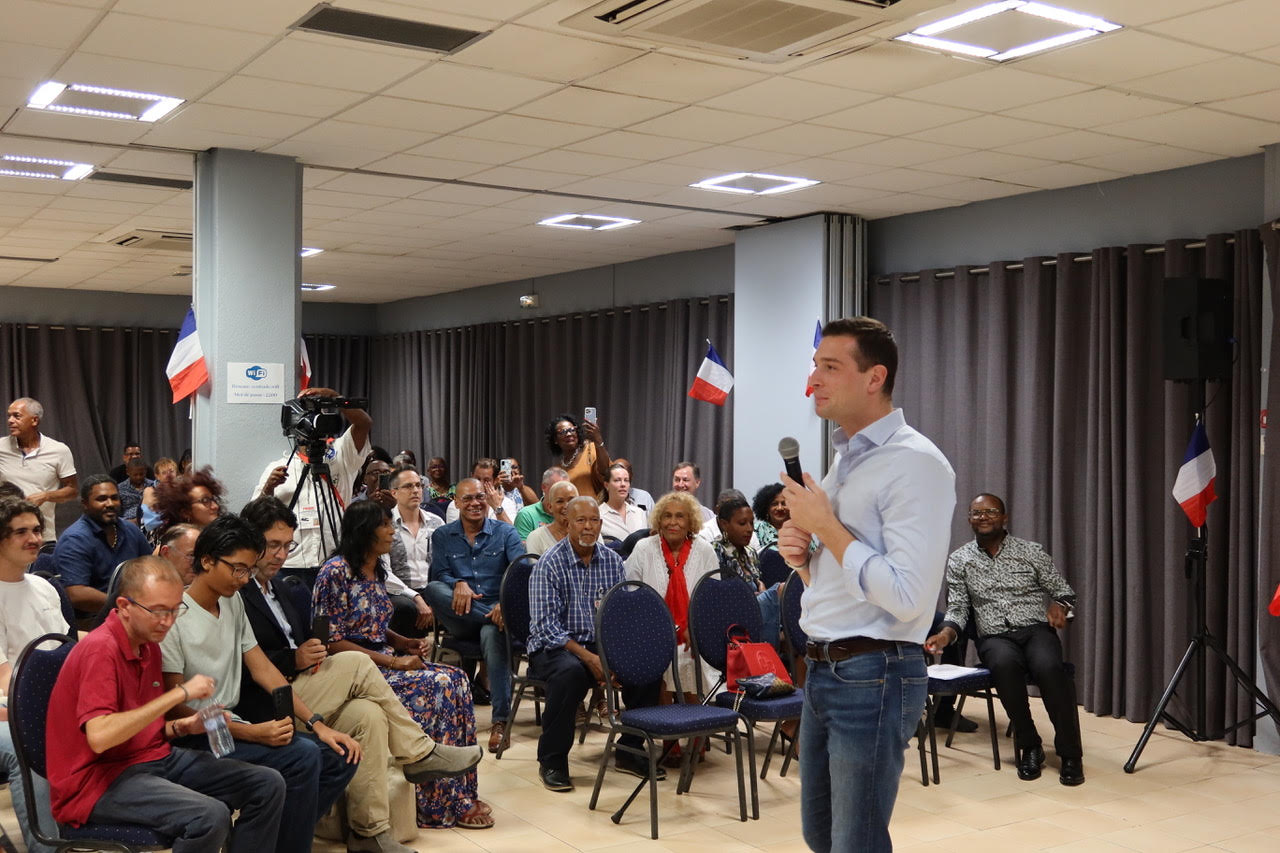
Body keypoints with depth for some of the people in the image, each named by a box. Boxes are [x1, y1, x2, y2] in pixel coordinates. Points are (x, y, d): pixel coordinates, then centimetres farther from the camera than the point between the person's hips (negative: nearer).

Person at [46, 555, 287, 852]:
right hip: (100, 779, -9)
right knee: (210, 816, -32)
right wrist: (180, 693, -28)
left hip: (156, 758, 9)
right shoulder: (100, 649, -19)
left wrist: (184, 726, -3)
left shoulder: (149, 646, 8)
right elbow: (99, 736, -31)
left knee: (267, 785, 2)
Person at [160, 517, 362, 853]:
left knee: (340, 757, -7)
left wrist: (317, 723, -1)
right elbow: (174, 708, -17)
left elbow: (262, 668, 9)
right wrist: (251, 733, -24)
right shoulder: (174, 618, -16)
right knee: (303, 757, -27)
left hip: (234, 722, 8)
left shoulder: (233, 601, 9)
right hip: (195, 736, -8)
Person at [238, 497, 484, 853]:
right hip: (264, 707, -9)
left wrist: (311, 652, 1)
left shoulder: (277, 586, 18)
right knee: (356, 664, -22)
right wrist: (293, 660, -21)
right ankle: (418, 754, -10)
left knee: (367, 714, -18)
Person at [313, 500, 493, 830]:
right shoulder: (336, 572, -14)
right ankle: (446, 805, -15)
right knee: (437, 685, -25)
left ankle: (462, 794, -10)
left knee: (456, 679, -13)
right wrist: (392, 662, -20)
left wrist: (405, 643, 2)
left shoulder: (376, 571, 13)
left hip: (383, 659, 8)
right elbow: (332, 642, -17)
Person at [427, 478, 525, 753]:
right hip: (461, 619, 2)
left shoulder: (505, 532, 9)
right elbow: (439, 574, 1)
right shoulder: (442, 537, 15)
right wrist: (458, 584, -23)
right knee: (433, 589, -29)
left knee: (493, 633, -37)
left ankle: (500, 720, -32)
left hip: (497, 610, -2)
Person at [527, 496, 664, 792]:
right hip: (555, 646, -5)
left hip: (601, 645, 5)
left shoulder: (613, 561, 5)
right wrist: (588, 657, -26)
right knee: (571, 672, -37)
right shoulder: (549, 564, -11)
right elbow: (545, 624, -17)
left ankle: (628, 751, 0)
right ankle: (552, 761, -19)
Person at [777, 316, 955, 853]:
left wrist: (824, 525, -17)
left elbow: (905, 597, -24)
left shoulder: (915, 462, -15)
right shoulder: (844, 462, 14)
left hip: (873, 677, -9)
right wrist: (801, 559, 1)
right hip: (823, 670, 9)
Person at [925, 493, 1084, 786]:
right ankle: (1029, 747, -20)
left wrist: (1059, 606, -11)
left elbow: (1065, 592, 12)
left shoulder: (1031, 552, 6)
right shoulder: (958, 560, 7)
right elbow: (957, 608, 6)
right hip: (995, 637, 0)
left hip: (1036, 630, 0)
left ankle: (1070, 754, -20)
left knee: (1049, 667, -35)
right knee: (1005, 664, -37)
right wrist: (946, 634, -14)